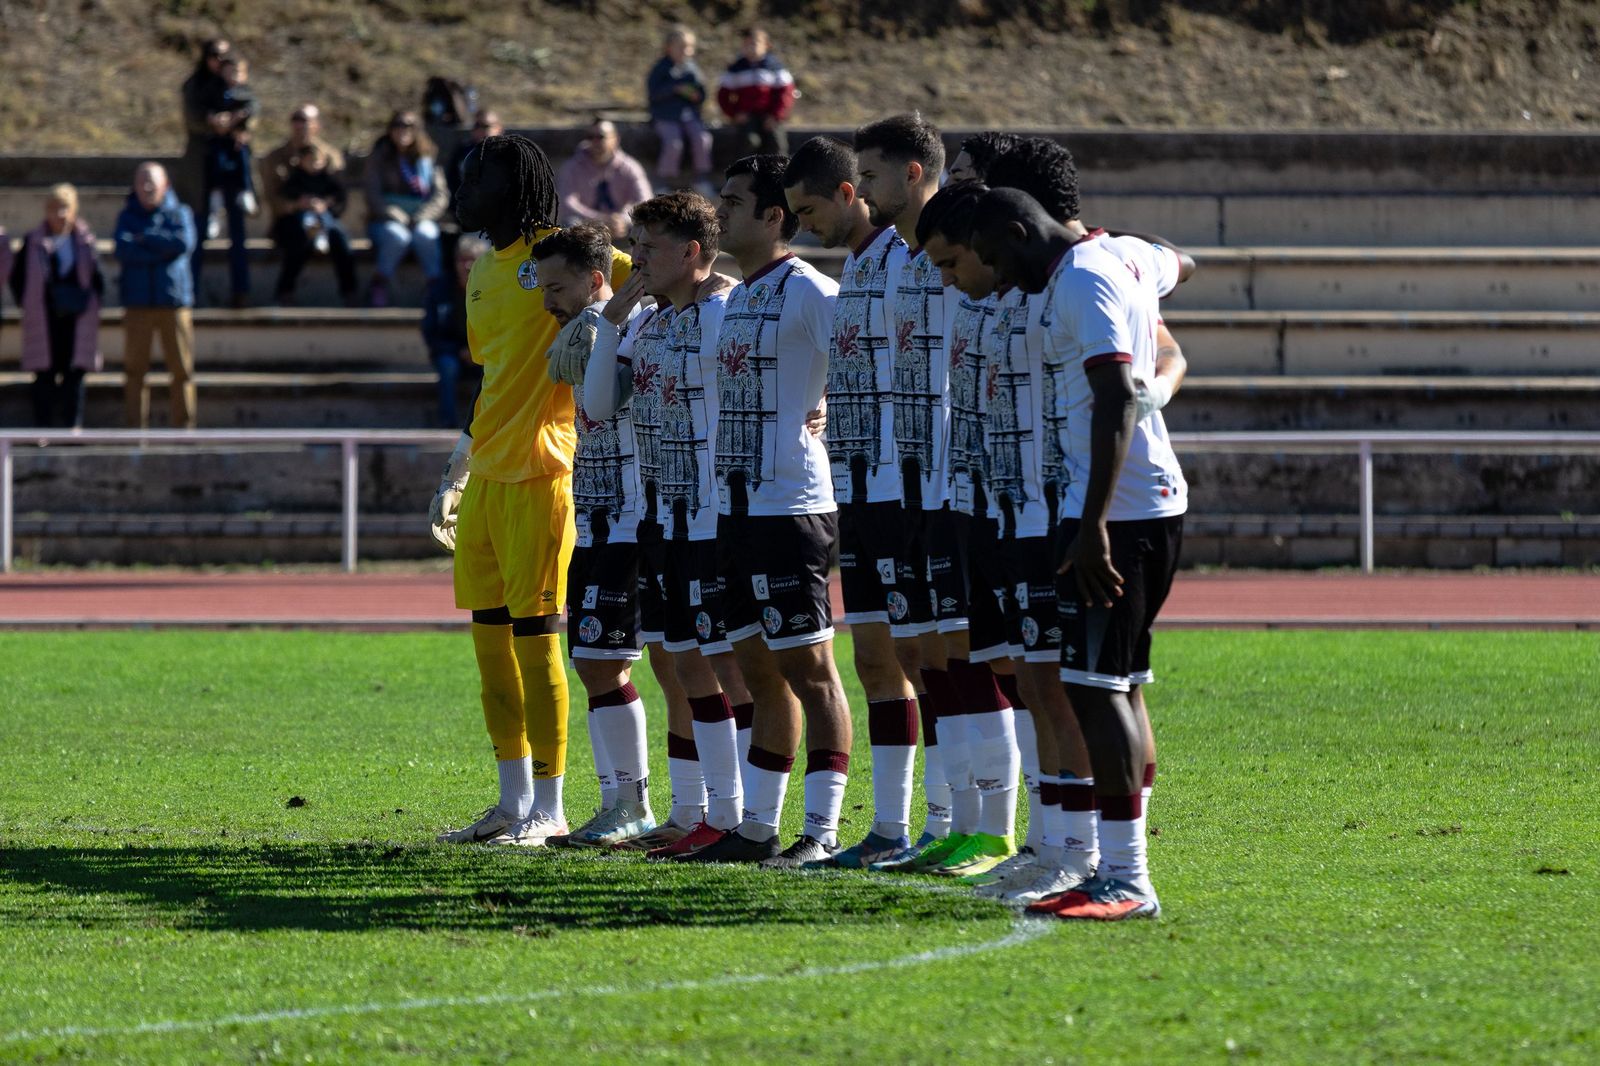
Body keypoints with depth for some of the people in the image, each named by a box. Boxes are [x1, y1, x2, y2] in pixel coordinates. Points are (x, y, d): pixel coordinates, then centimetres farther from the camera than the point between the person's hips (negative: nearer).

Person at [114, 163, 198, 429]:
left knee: (182, 368, -3)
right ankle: (135, 425, 2)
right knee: (135, 368, -2)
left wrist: (146, 238, -5)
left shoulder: (180, 213, 10)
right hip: (137, 304, 1)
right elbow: (123, 249, -7)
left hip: (174, 300, -1)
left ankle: (184, 425, 1)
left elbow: (185, 243, -10)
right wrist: (162, 247, -10)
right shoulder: (128, 216, 11)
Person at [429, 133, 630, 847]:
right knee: (490, 635, 10)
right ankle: (513, 802, 18)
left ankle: (548, 809, 0)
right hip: (485, 479, 8)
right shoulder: (485, 269, 17)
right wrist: (453, 479, 25)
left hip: (539, 474, -8)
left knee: (533, 636, -6)